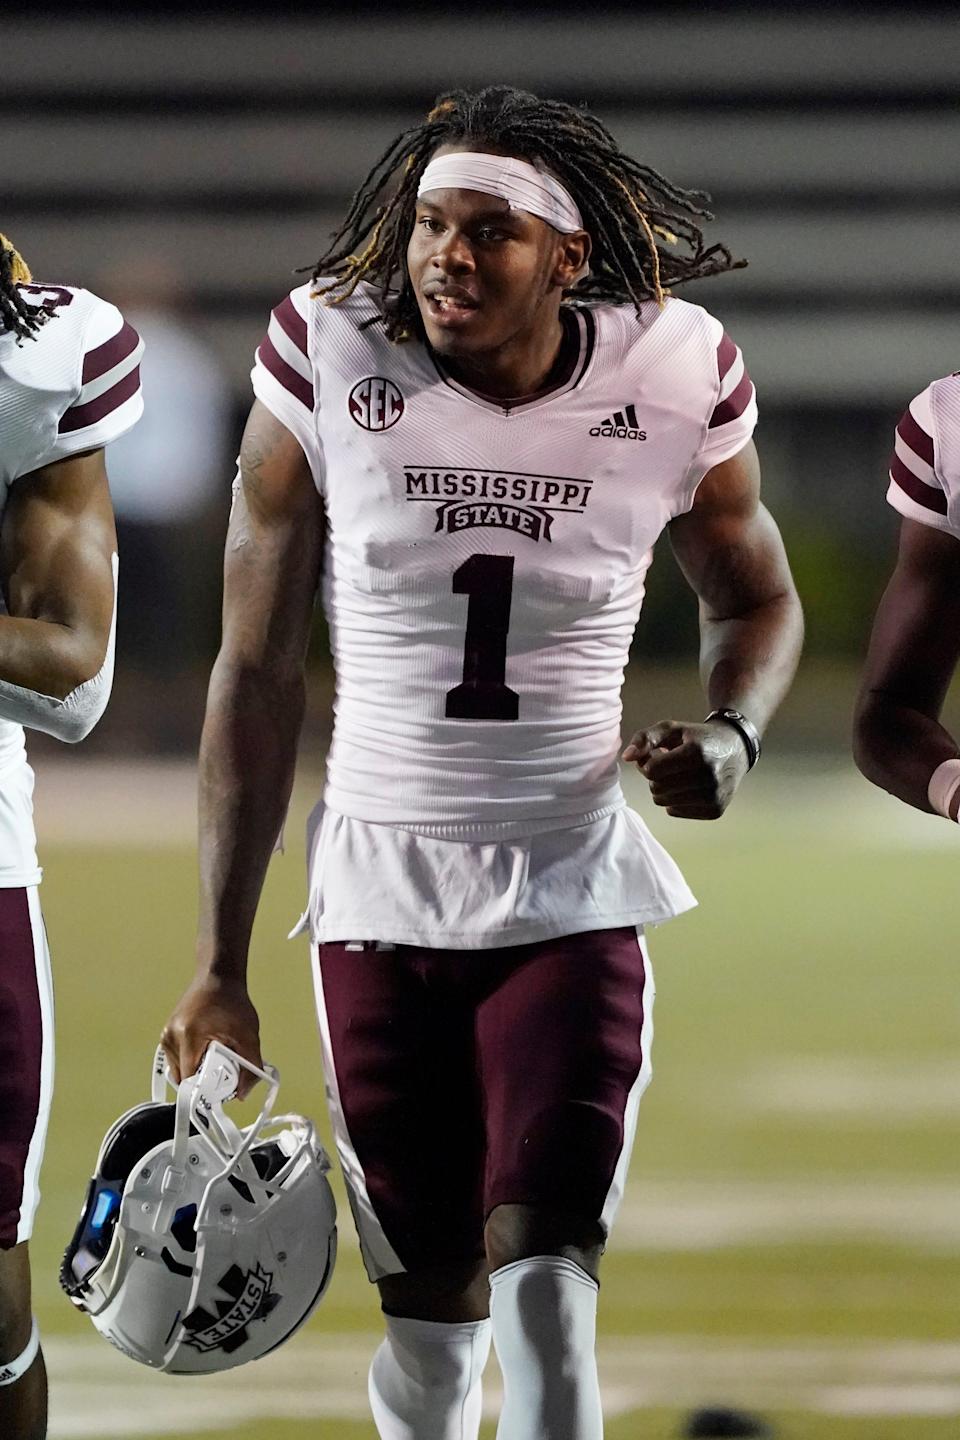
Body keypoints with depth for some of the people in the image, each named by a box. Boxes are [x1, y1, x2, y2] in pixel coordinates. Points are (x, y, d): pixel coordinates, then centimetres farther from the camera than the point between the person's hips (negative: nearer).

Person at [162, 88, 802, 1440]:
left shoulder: (671, 383, -5)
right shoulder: (328, 362, -7)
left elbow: (756, 596, 17)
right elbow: (257, 672, 1)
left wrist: (730, 731, -7)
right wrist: (221, 964, 1)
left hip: (572, 892, -1)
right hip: (378, 888, 1)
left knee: (546, 1289, -18)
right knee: (429, 1307, 5)